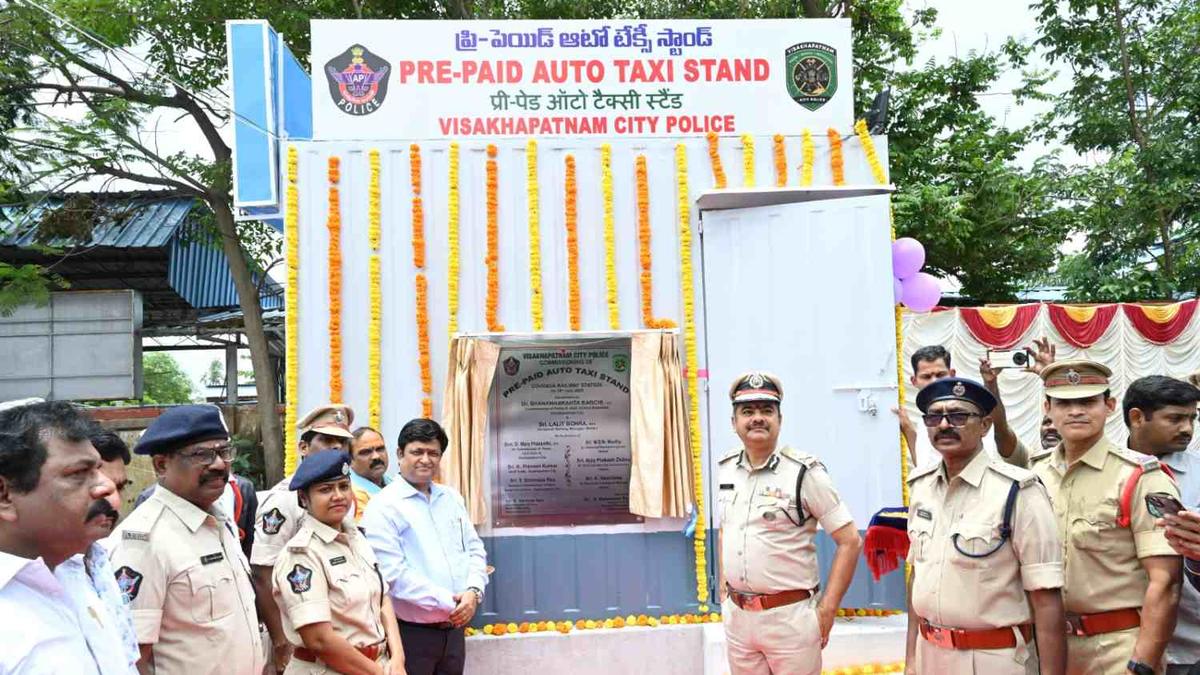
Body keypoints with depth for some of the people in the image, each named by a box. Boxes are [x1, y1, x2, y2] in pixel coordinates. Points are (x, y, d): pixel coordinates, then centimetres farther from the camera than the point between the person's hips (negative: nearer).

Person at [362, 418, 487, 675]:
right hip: (411, 633, -6)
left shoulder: (452, 498, 11)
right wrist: (447, 602, -16)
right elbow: (392, 572, -18)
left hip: (454, 628, 6)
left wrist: (473, 592, -8)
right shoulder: (383, 507, -10)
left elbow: (475, 550, 11)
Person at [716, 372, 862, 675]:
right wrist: (723, 589, 14)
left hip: (790, 616, -5)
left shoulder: (804, 471, -12)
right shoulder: (726, 469, 4)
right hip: (736, 615, 5)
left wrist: (826, 609, -13)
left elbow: (850, 541, -11)